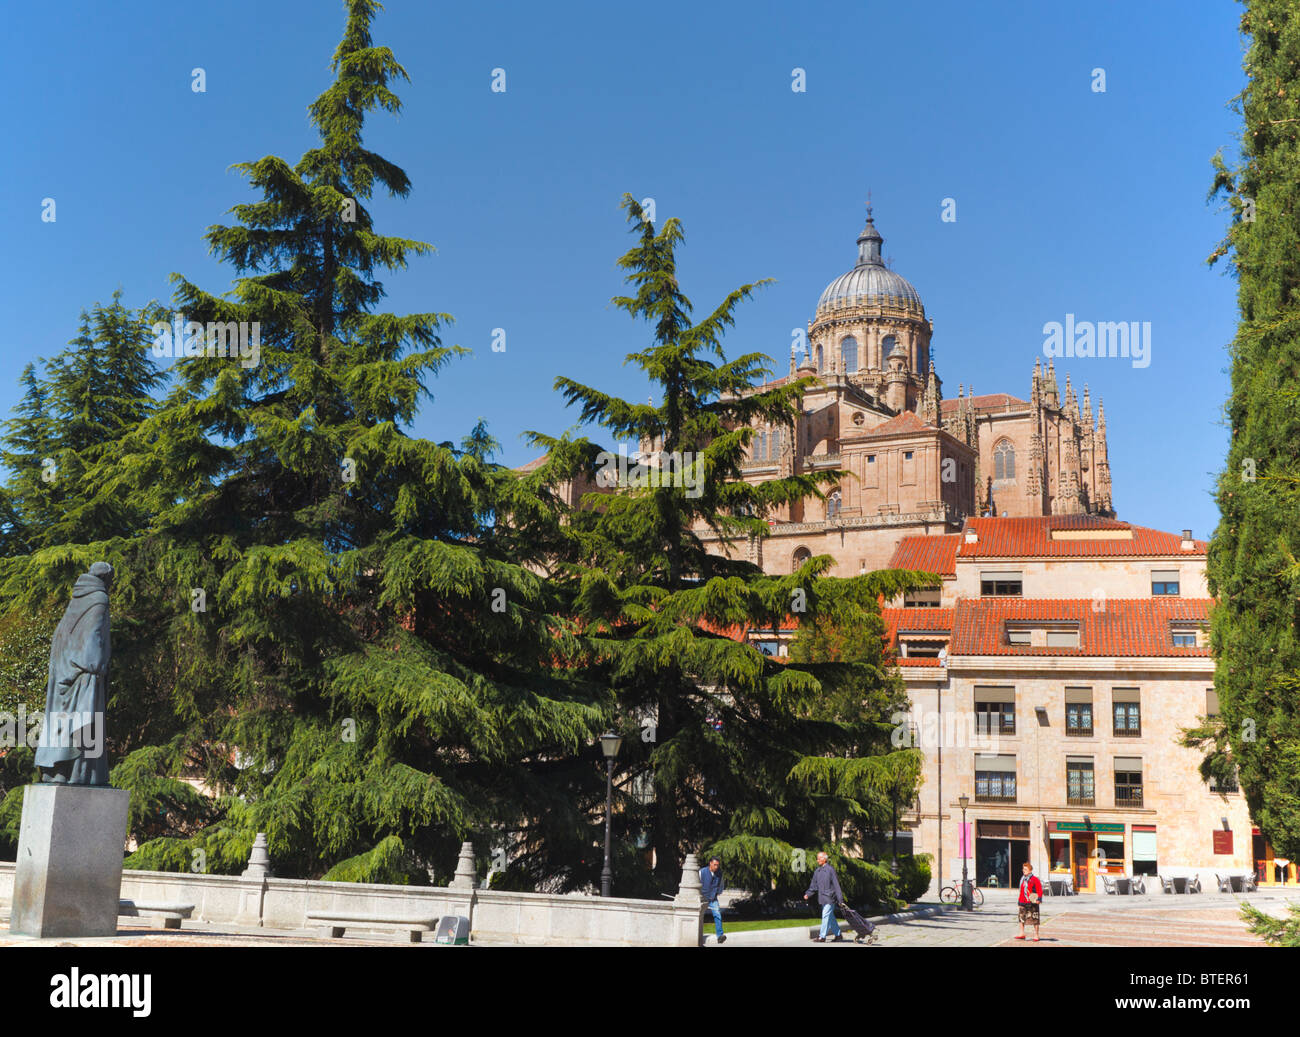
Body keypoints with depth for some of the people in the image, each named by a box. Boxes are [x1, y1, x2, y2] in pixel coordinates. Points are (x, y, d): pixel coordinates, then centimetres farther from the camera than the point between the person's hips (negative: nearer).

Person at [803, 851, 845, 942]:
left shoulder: (830, 869, -11)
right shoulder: (817, 871, 10)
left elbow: (836, 884, -11)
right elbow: (814, 884, 16)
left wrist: (840, 899, -11)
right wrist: (808, 894, 3)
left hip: (830, 898, -7)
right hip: (822, 897, 7)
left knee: (826, 916, -8)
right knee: (830, 917, 13)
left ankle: (822, 937, -5)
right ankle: (838, 935, 24)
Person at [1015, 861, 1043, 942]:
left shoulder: (1034, 879, -7)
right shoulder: (1022, 879, 13)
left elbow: (1039, 890, -8)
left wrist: (1039, 899, -17)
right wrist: (1020, 901, 17)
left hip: (1032, 902, -6)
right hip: (1023, 903, 6)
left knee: (1034, 919, 0)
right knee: (1021, 918, 8)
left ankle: (1036, 935, 8)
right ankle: (1022, 934, 17)